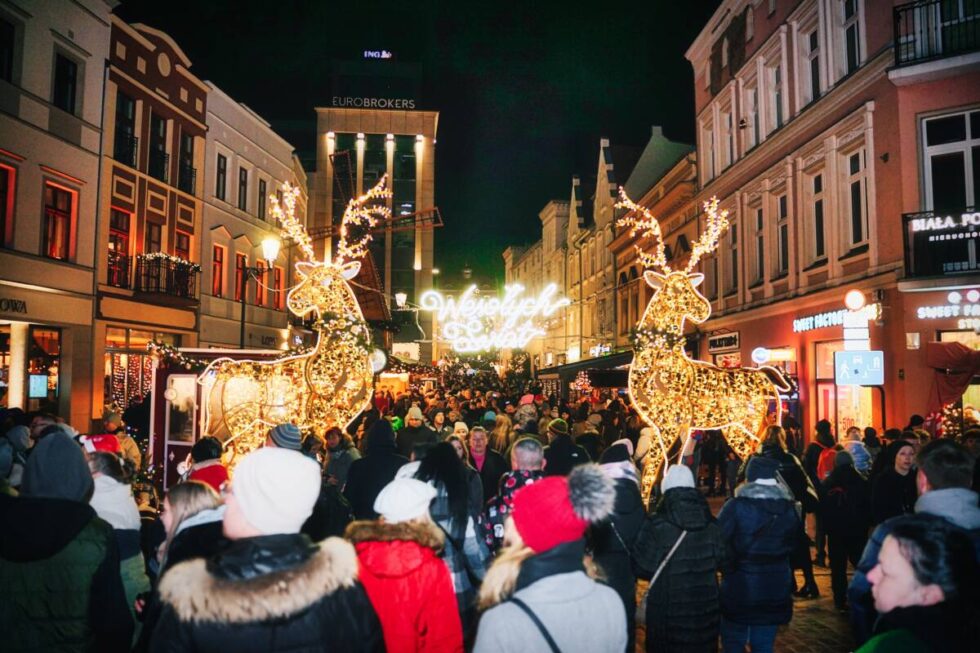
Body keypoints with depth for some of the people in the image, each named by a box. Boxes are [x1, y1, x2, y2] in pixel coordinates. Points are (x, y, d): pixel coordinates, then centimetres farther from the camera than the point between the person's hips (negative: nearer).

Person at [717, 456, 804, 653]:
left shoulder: (736, 506, -17)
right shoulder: (789, 508, -1)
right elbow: (795, 542, 15)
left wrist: (727, 567, 3)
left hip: (739, 587, -4)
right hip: (775, 590, 4)